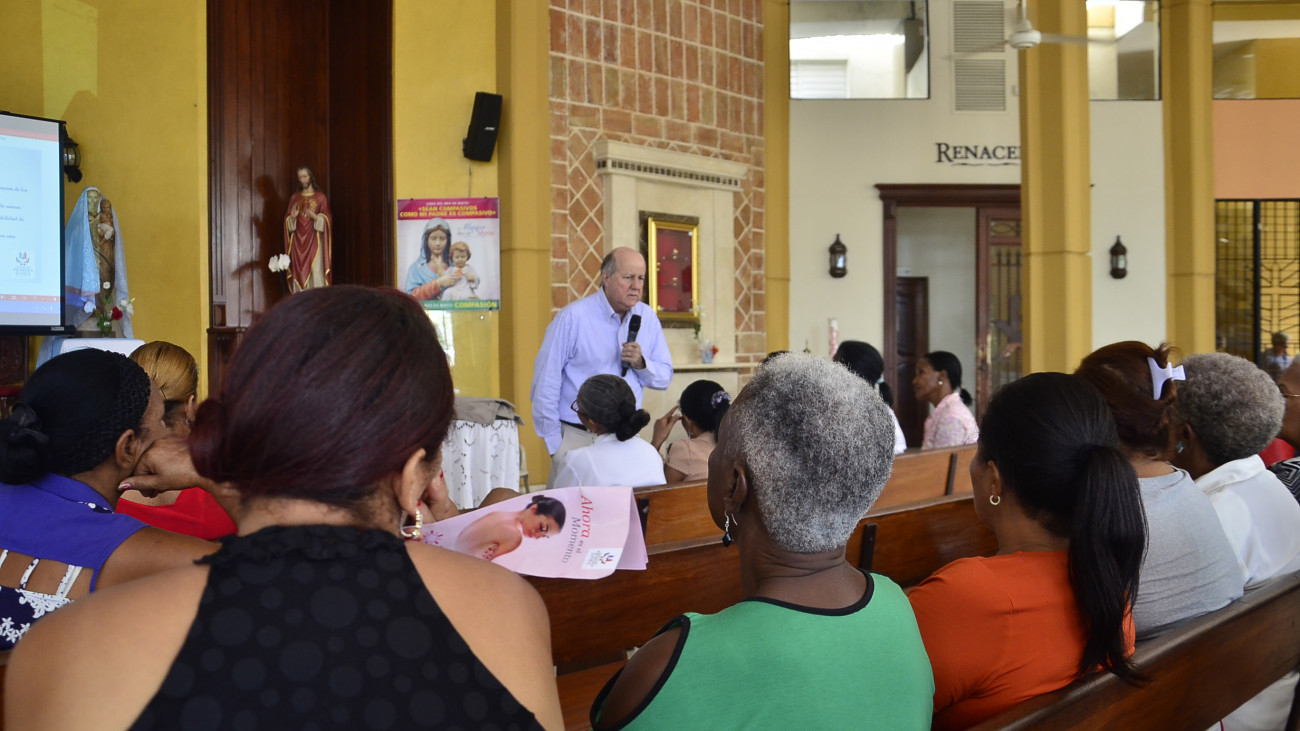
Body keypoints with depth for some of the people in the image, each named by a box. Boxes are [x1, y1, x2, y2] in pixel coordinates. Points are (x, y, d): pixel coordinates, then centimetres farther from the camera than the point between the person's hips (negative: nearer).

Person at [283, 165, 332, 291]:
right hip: (298, 241, 3)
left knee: (316, 272, -10)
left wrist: (314, 216, -18)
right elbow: (288, 220, 12)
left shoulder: (320, 197, 3)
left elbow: (327, 219, -1)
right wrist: (293, 217, -10)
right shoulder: (294, 197, 12)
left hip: (314, 241, -3)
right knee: (299, 273, -2)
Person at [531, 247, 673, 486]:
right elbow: (545, 383, -7)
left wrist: (641, 363, -10)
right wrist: (554, 443, -7)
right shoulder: (573, 317, -8)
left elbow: (664, 378, 12)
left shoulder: (647, 318, 7)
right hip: (576, 438, -4)